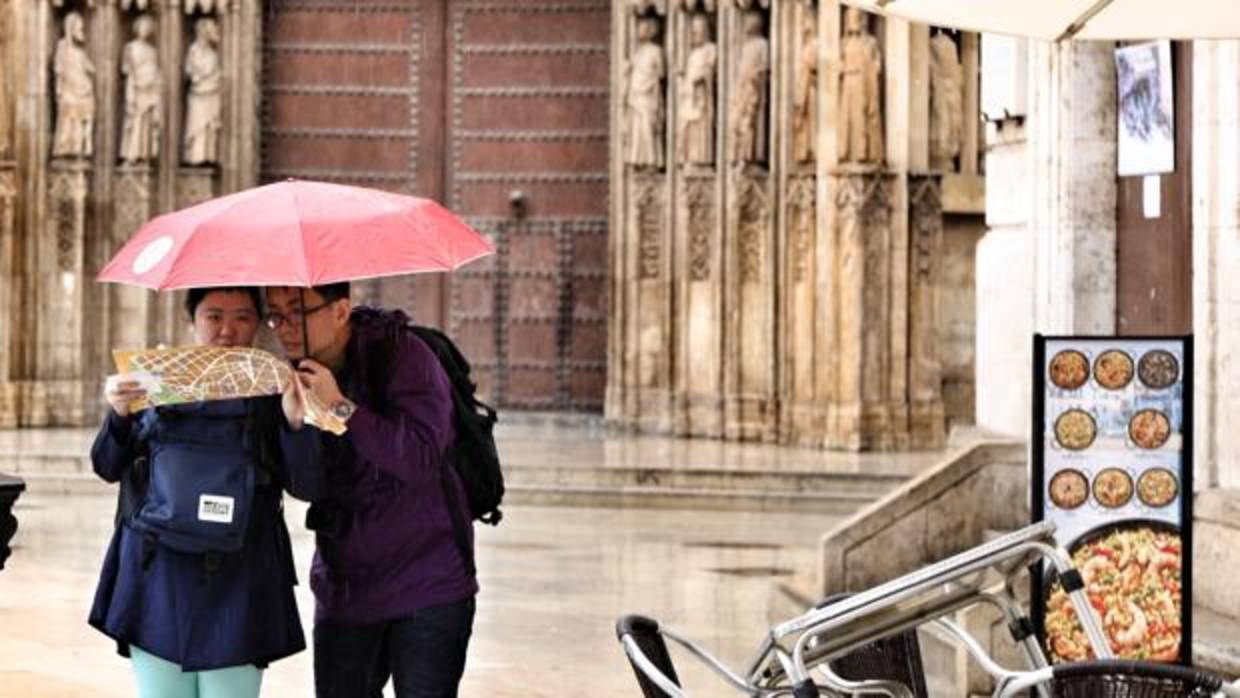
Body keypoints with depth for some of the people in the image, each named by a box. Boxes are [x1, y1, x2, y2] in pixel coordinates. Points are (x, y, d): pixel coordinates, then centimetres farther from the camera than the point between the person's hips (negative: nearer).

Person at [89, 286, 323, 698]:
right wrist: (118, 417, -11)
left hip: (236, 589, -2)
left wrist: (296, 424, -20)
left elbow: (308, 488, -2)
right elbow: (108, 468, 10)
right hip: (158, 582, 2)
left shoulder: (271, 390, 4)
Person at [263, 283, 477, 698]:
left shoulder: (402, 356, -11)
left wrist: (342, 408, -24)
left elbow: (422, 460, -23)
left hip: (426, 586, -5)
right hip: (344, 586, 5)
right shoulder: (296, 376, 4)